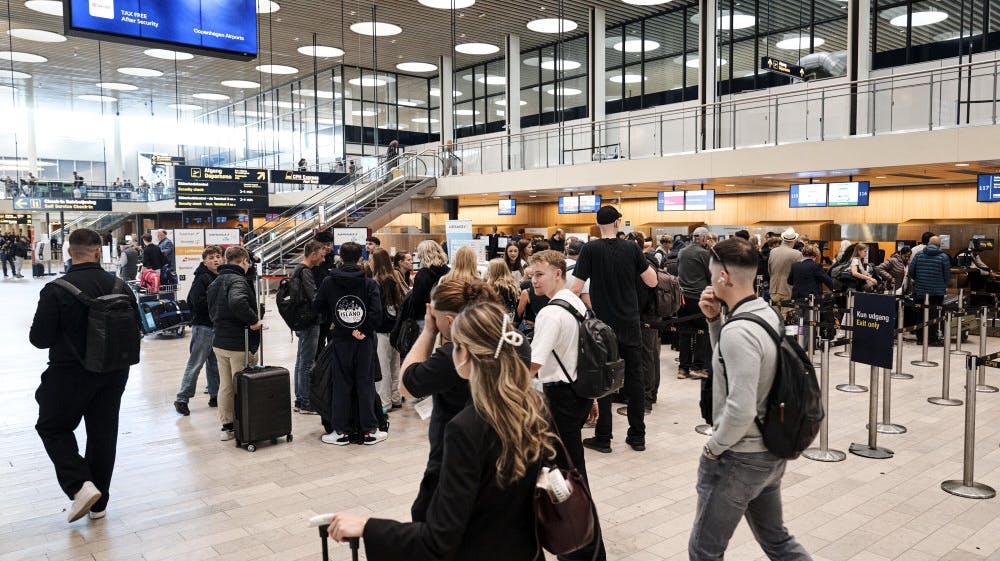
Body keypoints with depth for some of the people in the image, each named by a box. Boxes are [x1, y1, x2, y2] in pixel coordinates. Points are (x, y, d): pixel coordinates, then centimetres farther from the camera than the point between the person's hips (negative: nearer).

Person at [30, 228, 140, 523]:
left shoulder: (55, 290, -16)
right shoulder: (120, 286, -4)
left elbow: (39, 338, -12)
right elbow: (136, 329, 3)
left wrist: (66, 335, 8)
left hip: (70, 375, -4)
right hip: (113, 374, 4)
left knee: (53, 428, 17)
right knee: (103, 434, 13)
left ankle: (80, 485, 0)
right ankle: (98, 503, 23)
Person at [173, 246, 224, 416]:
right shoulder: (201, 278, -11)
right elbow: (198, 302, -22)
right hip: (203, 326, -8)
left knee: (215, 363, 14)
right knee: (195, 363, -4)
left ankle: (215, 396, 23)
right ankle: (182, 399, 3)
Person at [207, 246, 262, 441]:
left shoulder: (215, 282, 14)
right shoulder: (238, 281, -17)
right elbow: (237, 302, -37)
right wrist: (253, 320, -26)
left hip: (219, 342, 9)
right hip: (239, 345, -9)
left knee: (225, 386, 15)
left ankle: (227, 426, 23)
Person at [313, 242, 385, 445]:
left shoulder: (328, 282, -3)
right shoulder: (369, 283, -6)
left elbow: (317, 307, 4)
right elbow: (376, 313, -15)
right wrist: (364, 331, -5)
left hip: (340, 340, 1)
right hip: (364, 341, 0)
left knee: (341, 385, 9)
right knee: (365, 383, 7)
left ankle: (341, 431, 13)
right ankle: (369, 431, 13)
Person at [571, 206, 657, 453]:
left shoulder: (590, 249, -8)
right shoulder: (631, 248, -2)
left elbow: (576, 288, -12)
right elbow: (652, 281, 3)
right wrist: (644, 261, 18)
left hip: (603, 324, -2)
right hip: (630, 324, 2)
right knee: (634, 378, 11)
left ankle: (603, 438, 11)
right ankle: (637, 436, 18)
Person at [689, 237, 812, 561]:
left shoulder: (738, 331, -26)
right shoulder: (768, 313, 2)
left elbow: (740, 410, -30)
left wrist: (713, 447, -14)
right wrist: (714, 320, 2)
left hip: (739, 458, -9)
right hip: (772, 452, 9)